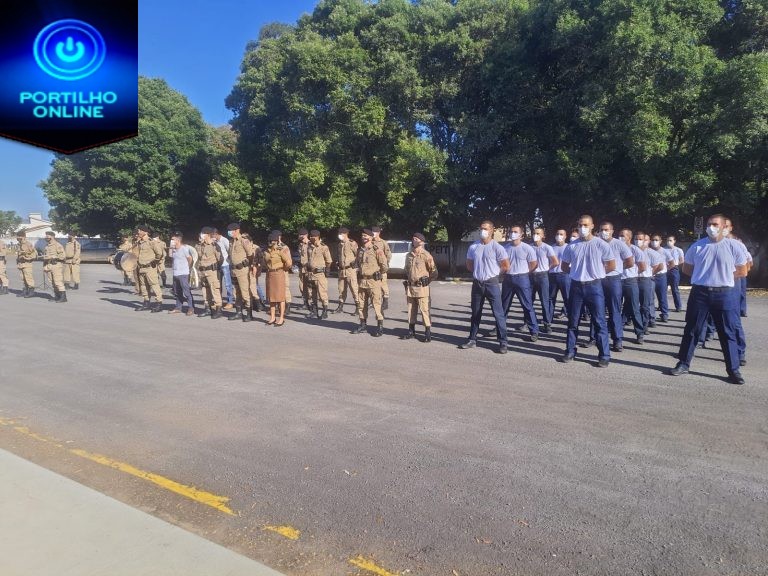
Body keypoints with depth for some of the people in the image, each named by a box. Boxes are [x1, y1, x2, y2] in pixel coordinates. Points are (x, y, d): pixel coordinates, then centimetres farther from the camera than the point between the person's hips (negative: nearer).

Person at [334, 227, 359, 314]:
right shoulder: (340, 244, 15)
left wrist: (354, 264, -12)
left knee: (354, 289, -7)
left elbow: (358, 255, -9)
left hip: (350, 270, -7)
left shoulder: (352, 243, -8)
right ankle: (340, 306, 21)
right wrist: (337, 263, 14)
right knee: (341, 289, 12)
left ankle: (358, 307, -2)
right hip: (341, 270, 7)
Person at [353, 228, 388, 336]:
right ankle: (363, 325, 24)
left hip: (374, 281, -7)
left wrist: (378, 274, 4)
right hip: (362, 281, 7)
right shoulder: (360, 250, 10)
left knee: (377, 304, -4)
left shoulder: (377, 250, -10)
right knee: (361, 304, 12)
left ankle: (380, 327, 3)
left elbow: (385, 266, -8)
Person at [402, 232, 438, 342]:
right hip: (410, 287, 6)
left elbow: (434, 272, -5)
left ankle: (428, 332, 0)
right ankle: (411, 331, 22)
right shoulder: (409, 255, 12)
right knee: (411, 310, 12)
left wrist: (426, 281, 0)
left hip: (421, 288, -6)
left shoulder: (426, 255, -7)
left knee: (424, 310, -6)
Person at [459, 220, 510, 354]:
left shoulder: (497, 247, -8)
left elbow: (506, 266, -3)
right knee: (475, 313, 12)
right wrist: (479, 272, 9)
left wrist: (493, 272, 4)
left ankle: (503, 342, 3)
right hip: (477, 284, 4)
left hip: (491, 283, -4)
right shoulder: (473, 247, 5)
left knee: (498, 313, -3)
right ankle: (472, 339, 22)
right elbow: (469, 265, 17)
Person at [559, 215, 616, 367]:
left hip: (594, 286, -3)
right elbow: (565, 267, 14)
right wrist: (577, 273, 7)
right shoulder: (571, 246, 3)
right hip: (576, 286, 3)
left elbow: (612, 266, 0)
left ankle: (604, 355, 7)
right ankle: (570, 351, 20)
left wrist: (596, 272, 6)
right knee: (573, 321, 10)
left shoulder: (601, 245, -5)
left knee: (599, 322, 0)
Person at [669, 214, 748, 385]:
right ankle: (683, 364, 16)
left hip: (724, 294, -1)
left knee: (728, 334, 5)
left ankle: (733, 370, 14)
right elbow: (686, 268, 13)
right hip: (700, 293, 1)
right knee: (691, 331, 7)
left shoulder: (732, 247, 0)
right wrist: (703, 276, 3)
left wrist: (724, 277, 1)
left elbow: (742, 271, 8)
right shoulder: (697, 246, 3)